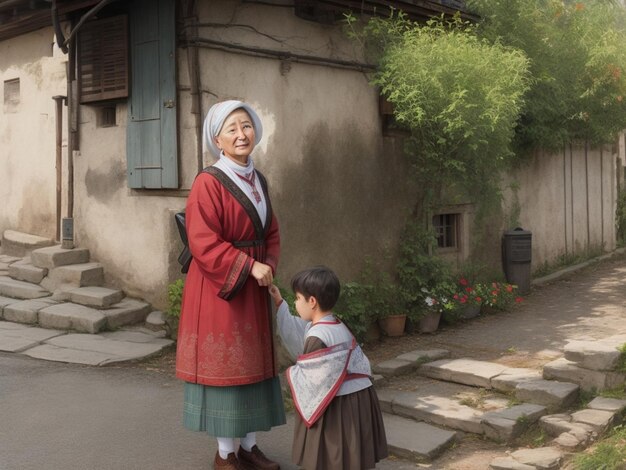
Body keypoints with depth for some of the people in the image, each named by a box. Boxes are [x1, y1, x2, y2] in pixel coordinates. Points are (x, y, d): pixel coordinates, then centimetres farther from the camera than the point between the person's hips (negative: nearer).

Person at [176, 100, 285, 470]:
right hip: (220, 287, -8)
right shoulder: (209, 183, -14)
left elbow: (271, 234, 14)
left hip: (253, 286, 8)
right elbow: (204, 243, -19)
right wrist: (250, 266, -20)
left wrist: (269, 267, -4)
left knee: (252, 363, 12)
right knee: (224, 363, 0)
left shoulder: (258, 180, 9)